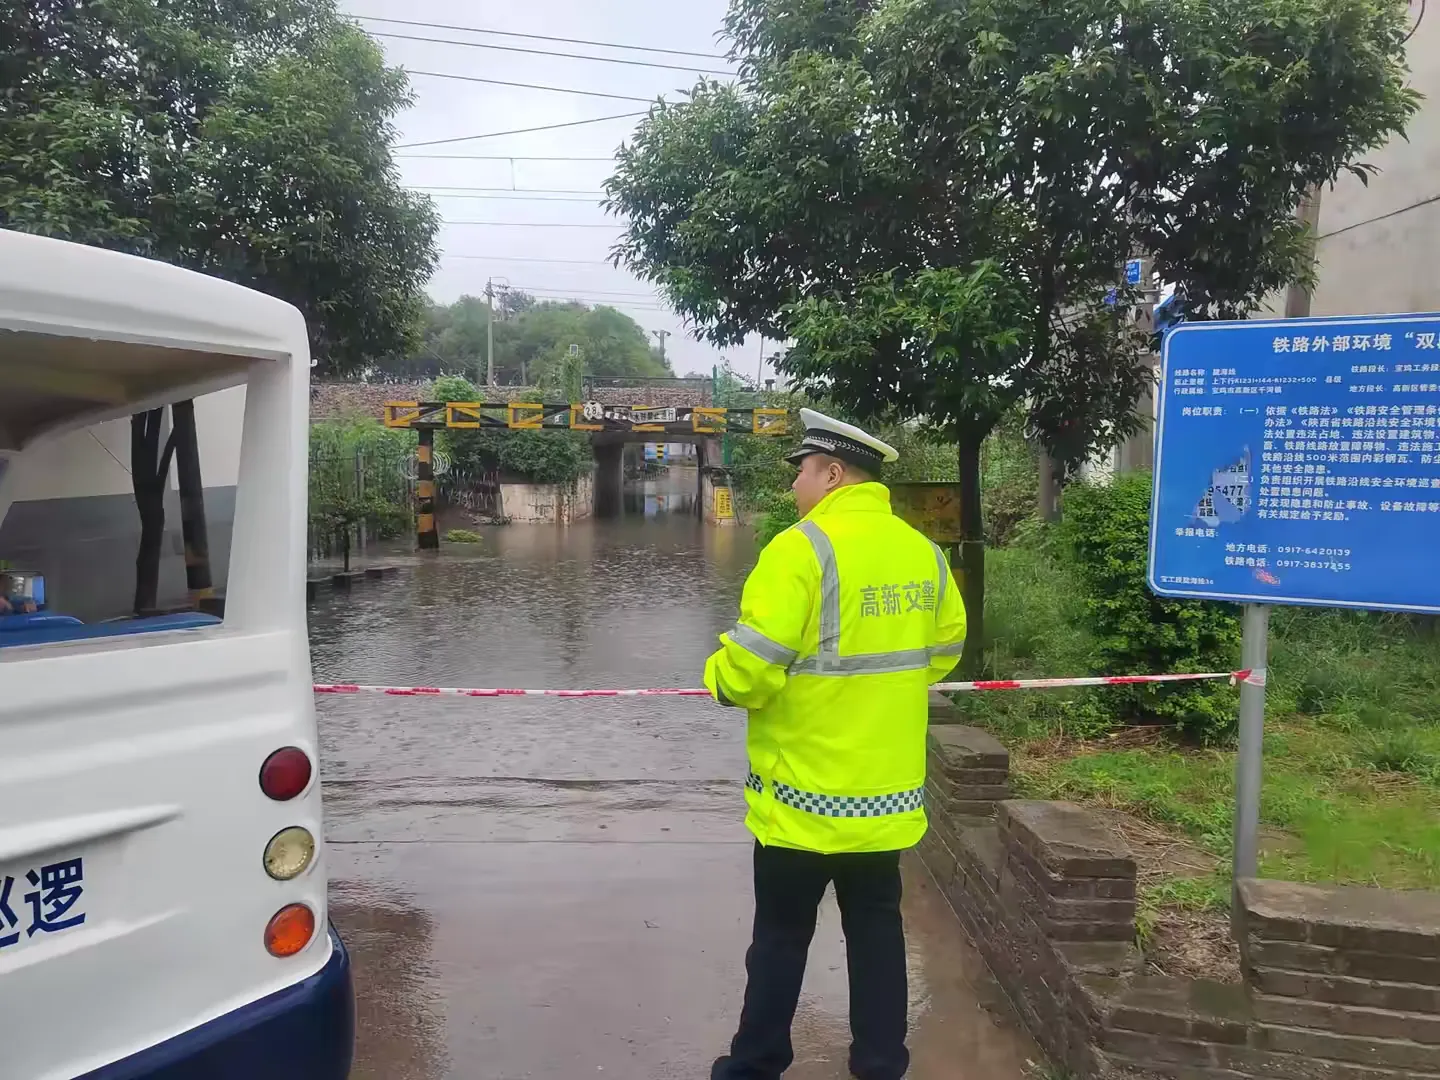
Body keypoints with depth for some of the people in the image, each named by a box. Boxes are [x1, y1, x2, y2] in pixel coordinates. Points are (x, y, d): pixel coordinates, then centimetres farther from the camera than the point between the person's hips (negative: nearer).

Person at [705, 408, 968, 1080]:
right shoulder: (923, 553, 2)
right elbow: (945, 648, 13)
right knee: (877, 926, 18)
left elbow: (749, 670, -22)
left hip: (806, 795, -5)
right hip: (889, 791, 6)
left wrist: (720, 677, -1)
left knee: (781, 935, 11)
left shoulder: (802, 548, -19)